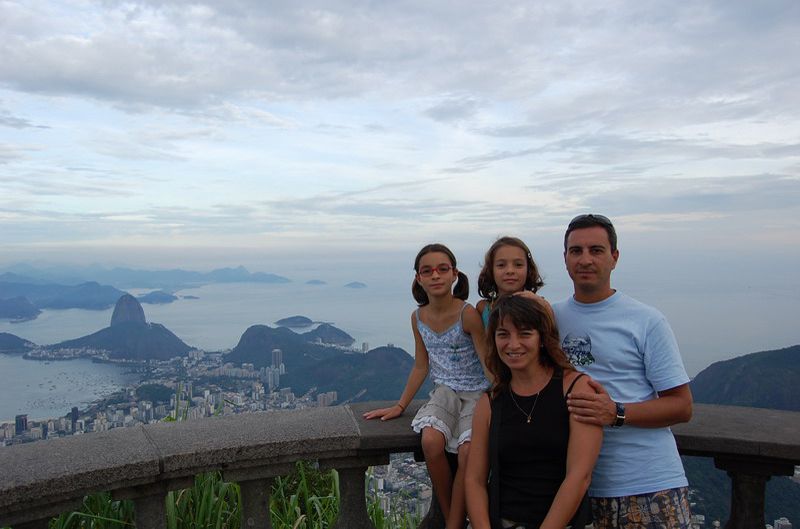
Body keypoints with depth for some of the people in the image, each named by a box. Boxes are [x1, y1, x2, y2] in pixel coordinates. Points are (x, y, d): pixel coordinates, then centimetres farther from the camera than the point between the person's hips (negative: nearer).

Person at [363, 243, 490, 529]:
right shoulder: (418, 317, 1)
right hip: (444, 393, 4)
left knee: (468, 451, -27)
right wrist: (399, 406, 10)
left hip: (477, 393, -3)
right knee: (431, 440, -25)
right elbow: (421, 367, 10)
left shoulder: (468, 314, -16)